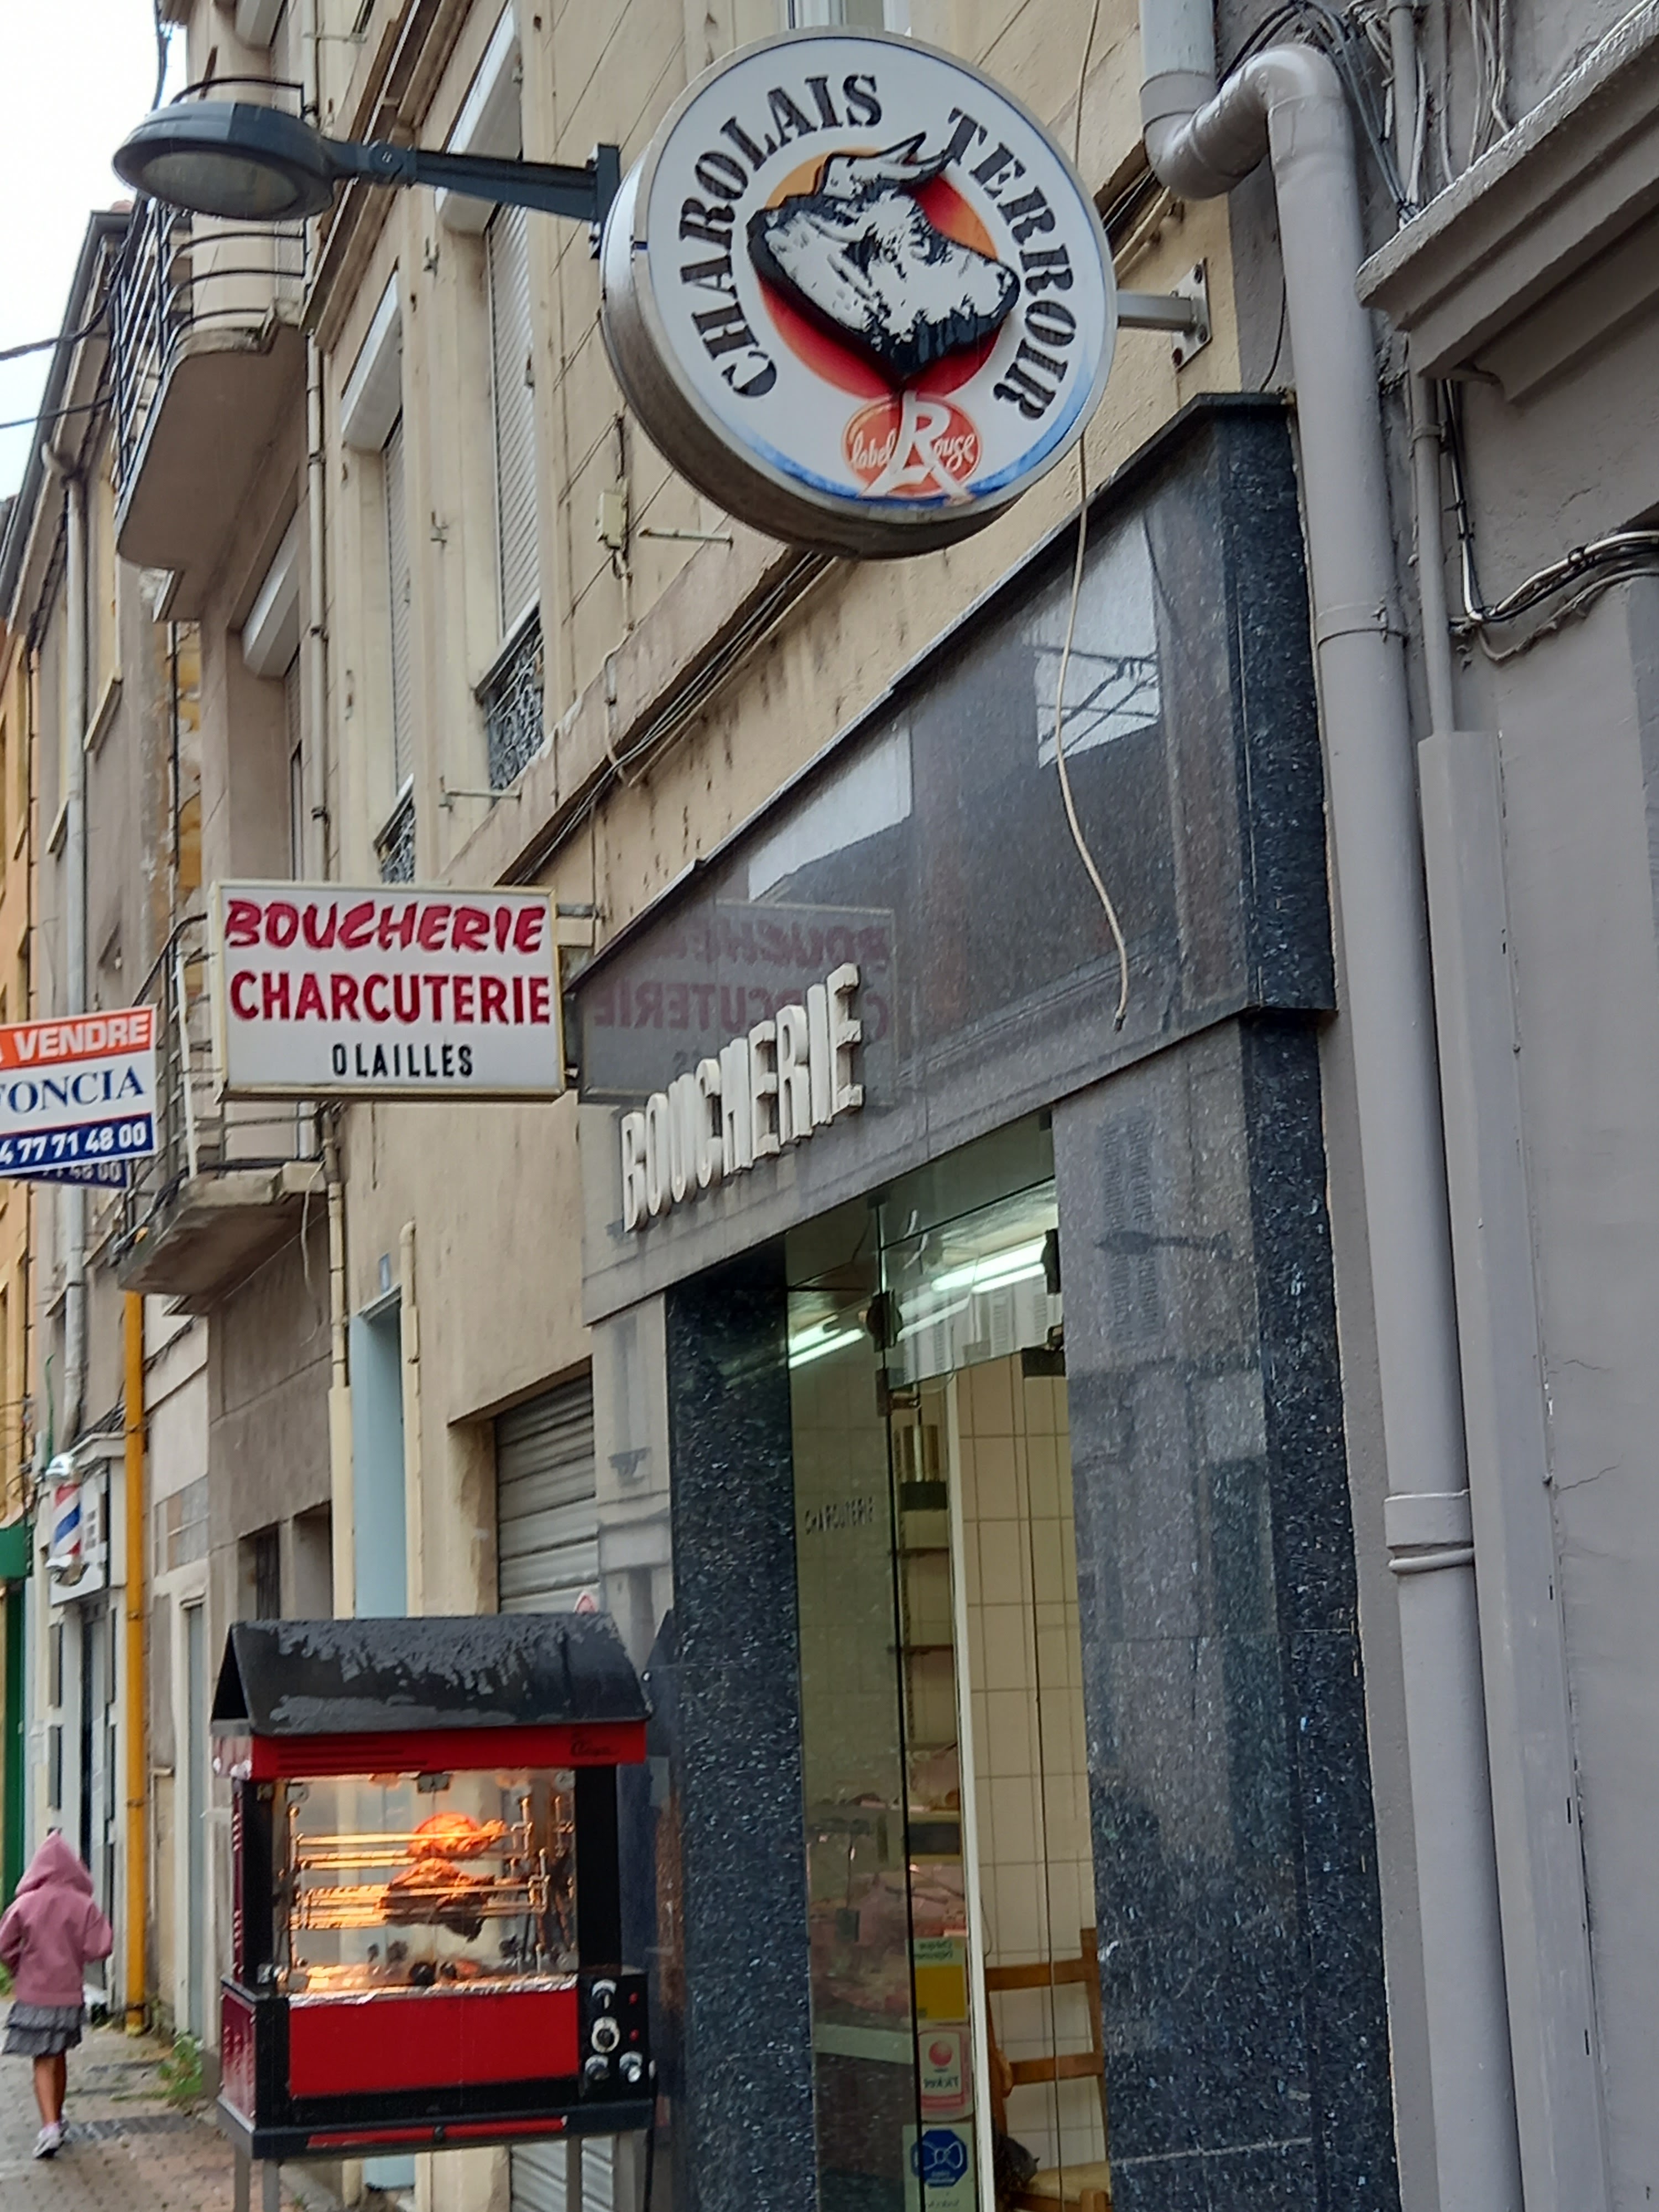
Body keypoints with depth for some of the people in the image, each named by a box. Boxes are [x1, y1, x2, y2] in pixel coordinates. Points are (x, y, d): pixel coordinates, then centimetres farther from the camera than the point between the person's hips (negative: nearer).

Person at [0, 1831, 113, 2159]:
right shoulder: (83, 1905, -9)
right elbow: (100, 1948, -12)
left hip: (33, 1994, -2)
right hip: (69, 1994, 2)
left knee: (43, 2062, 0)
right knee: (59, 2058, 19)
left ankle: (50, 2126, -16)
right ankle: (57, 2121, 32)